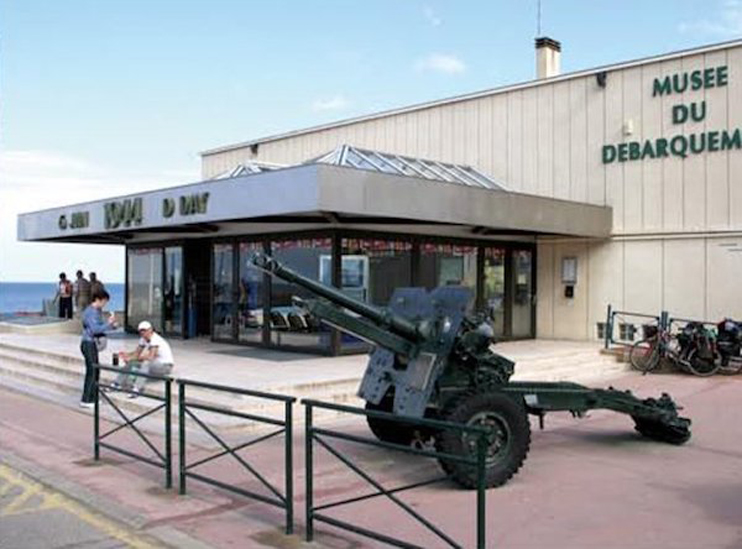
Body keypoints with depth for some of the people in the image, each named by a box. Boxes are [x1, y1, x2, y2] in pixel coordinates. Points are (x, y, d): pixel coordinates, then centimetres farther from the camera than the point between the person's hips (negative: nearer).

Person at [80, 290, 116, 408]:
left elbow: (100, 326, 18)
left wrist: (111, 325, 2)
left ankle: (93, 398, 21)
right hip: (88, 344, -9)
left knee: (95, 371, 13)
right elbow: (95, 329, -24)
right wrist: (108, 324, -19)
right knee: (91, 372, -6)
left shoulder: (98, 311, 11)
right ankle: (86, 400, 0)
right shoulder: (90, 312, -17)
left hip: (93, 343, 9)